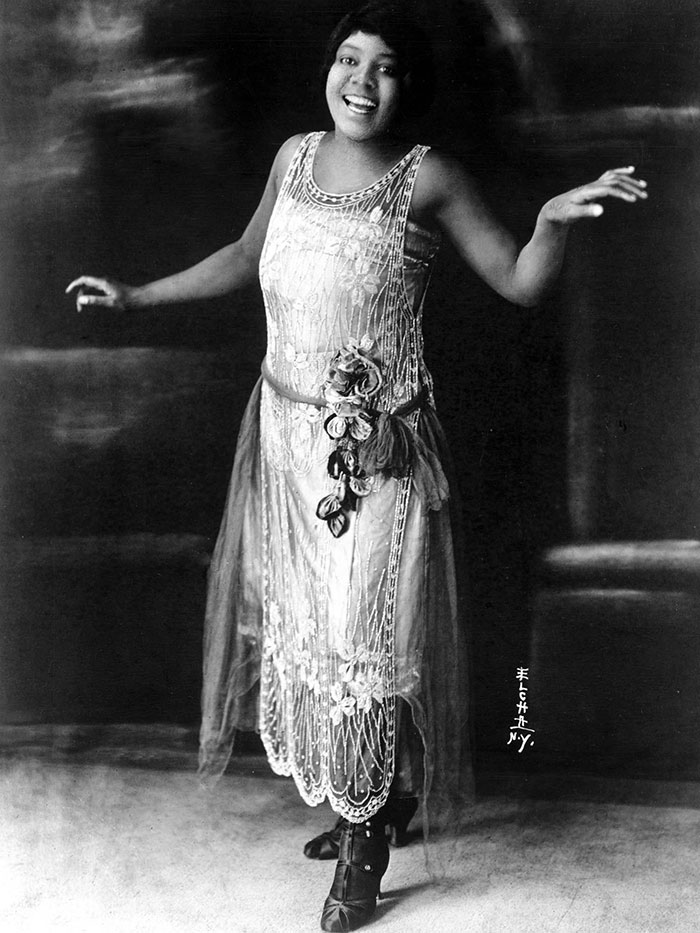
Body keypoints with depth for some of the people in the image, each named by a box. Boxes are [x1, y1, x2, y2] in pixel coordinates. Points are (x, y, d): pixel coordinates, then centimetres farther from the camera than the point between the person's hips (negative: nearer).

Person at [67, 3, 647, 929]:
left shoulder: (429, 178, -8)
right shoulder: (296, 155, 7)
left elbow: (521, 285, -7)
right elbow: (246, 256, 21)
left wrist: (555, 218, -27)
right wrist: (138, 296, 22)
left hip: (379, 447, -5)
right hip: (288, 434, 6)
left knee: (369, 632, -1)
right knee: (303, 624, 13)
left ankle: (366, 849, 19)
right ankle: (365, 810, 34)